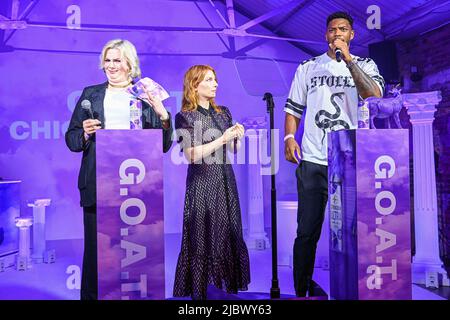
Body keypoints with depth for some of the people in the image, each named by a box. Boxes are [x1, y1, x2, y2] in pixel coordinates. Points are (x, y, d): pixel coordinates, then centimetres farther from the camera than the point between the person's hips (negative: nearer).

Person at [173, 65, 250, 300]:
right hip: (202, 183, -5)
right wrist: (222, 139, -15)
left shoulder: (223, 112, 11)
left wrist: (238, 137, -4)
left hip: (226, 181, 5)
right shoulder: (185, 116, -5)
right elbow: (191, 155, -15)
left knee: (229, 233, 7)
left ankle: (231, 283, 19)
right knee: (202, 237, 1)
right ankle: (198, 290, 14)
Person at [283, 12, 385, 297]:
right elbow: (294, 108, 12)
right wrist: (290, 138, -5)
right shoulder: (308, 68, 13)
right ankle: (301, 291, 19)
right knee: (307, 232, 3)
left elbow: (375, 97, -11)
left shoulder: (365, 65, 9)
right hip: (312, 161, 0)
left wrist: (348, 59, -13)